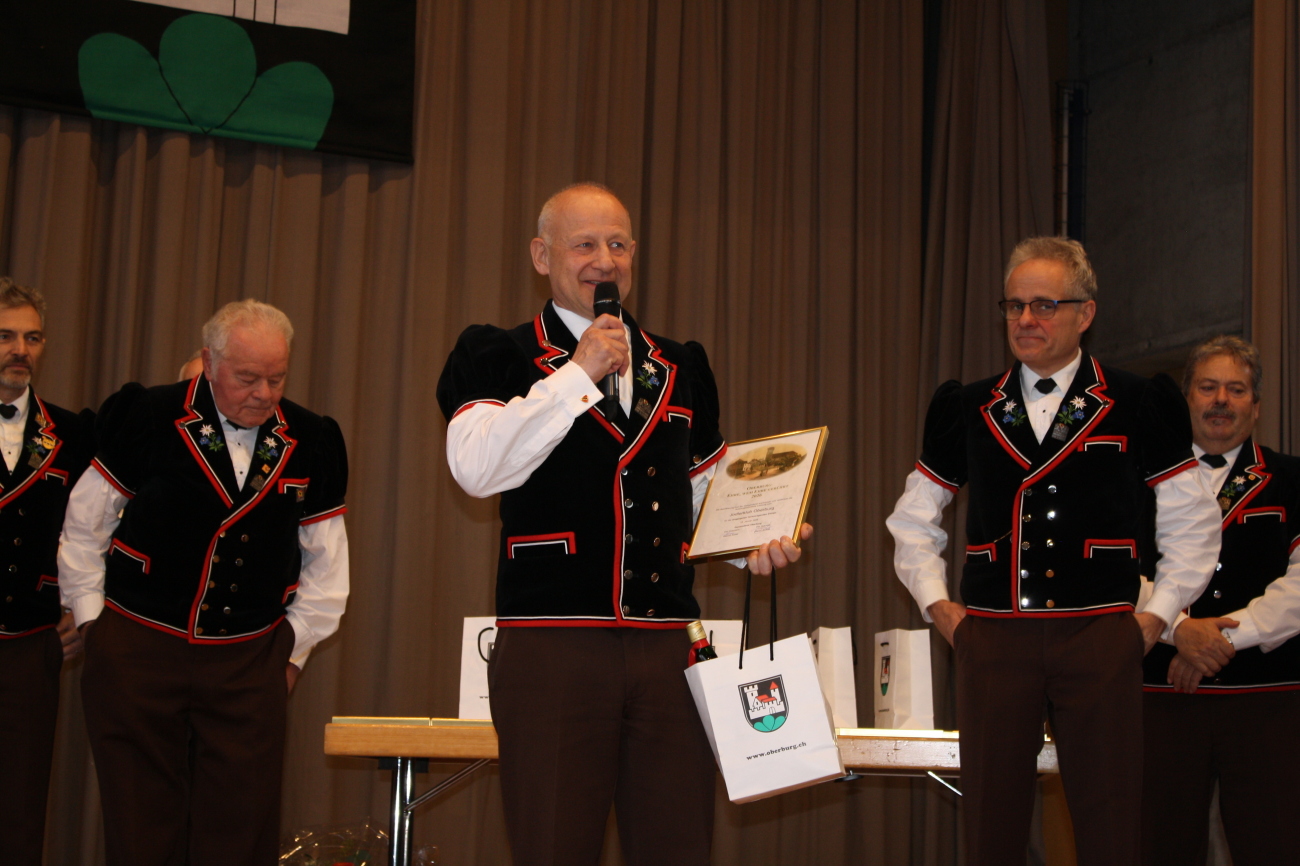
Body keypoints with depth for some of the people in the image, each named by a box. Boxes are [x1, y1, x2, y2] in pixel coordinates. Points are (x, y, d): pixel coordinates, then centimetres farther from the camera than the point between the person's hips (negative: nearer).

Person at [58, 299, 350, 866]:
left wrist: (295, 648, 11)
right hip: (137, 650, -2)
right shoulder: (148, 419, -5)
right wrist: (92, 619, 7)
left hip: (250, 666, 2)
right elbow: (84, 528, 6)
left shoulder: (309, 443, 2)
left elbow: (325, 562, 12)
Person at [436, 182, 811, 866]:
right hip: (551, 647, -4)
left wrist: (755, 541, 6)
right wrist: (577, 373, -11)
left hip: (668, 648, 4)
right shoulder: (498, 358, 5)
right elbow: (477, 469, -13)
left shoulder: (681, 368, 18)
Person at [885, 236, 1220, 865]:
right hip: (991, 640, 2)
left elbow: (1193, 527, 9)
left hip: (1101, 641, -2)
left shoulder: (1139, 406, 4)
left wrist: (1156, 616, 4)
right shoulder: (967, 410, 11)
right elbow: (913, 520, 20)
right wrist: (937, 606, 10)